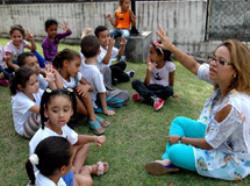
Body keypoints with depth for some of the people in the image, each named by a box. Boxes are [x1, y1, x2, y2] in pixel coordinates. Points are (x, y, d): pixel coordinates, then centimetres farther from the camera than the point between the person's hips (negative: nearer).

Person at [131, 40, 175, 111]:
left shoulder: (170, 65, -13)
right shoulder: (151, 65, -6)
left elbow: (171, 83, 0)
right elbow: (146, 83, -14)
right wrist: (149, 69, -24)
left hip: (162, 89, -2)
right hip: (151, 88, 3)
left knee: (169, 90, -36)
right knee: (135, 83, -21)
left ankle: (144, 96, -27)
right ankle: (154, 99, -36)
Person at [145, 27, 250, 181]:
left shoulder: (233, 106, -38)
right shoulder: (224, 79, -17)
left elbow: (209, 144, -26)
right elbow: (194, 66, -3)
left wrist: (182, 139, -10)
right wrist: (171, 47, -9)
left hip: (233, 159, -8)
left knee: (175, 151, -18)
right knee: (179, 122, 9)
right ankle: (168, 162, 7)